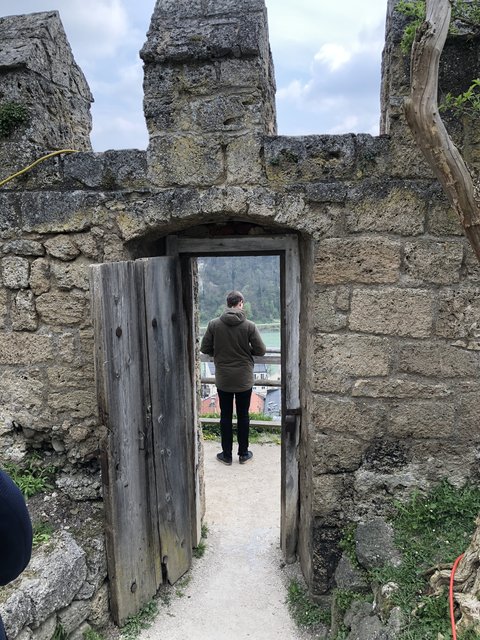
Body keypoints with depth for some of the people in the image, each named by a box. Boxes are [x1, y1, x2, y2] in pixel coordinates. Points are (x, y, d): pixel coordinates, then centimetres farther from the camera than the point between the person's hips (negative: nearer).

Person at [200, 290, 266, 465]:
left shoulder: (214, 324, -8)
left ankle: (227, 454, 21)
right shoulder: (249, 325, -12)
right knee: (243, 415, 12)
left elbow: (205, 348, -3)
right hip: (244, 379, -1)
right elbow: (261, 350, -8)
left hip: (223, 379, 1)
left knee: (225, 416, 12)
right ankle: (243, 453, 23)